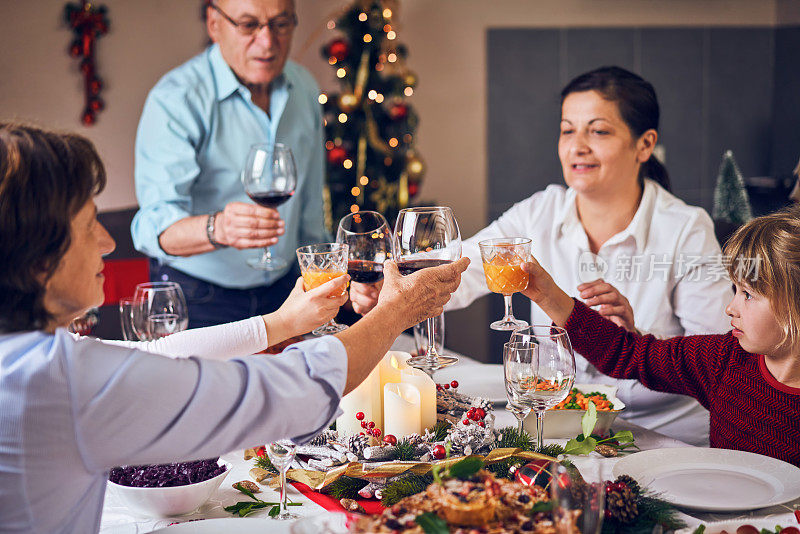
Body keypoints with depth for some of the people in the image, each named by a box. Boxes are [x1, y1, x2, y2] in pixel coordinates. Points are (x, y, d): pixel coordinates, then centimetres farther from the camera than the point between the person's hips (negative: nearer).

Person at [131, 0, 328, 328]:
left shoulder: (304, 88, 3)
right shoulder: (175, 100, -17)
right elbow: (155, 225, -30)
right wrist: (218, 228, -49)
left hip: (282, 290, 5)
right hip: (197, 301, -4)